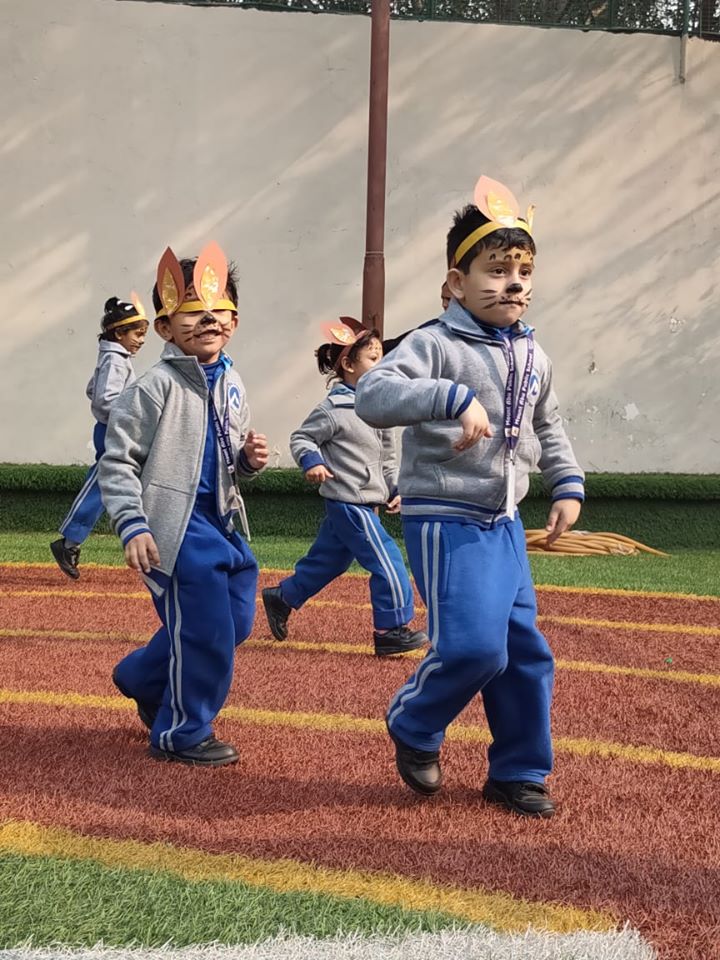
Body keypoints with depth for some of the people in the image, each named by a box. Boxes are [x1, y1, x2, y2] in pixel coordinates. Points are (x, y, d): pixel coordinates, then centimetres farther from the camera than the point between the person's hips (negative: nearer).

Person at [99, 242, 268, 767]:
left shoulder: (232, 383, 11)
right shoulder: (156, 387, -12)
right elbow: (117, 461, -12)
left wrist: (250, 459, 1)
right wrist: (133, 526, -21)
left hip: (224, 522, 8)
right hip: (177, 526, -8)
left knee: (236, 622, 15)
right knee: (206, 634, -4)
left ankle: (143, 679, 37)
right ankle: (181, 734, 17)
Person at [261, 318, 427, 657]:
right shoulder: (334, 409, -14)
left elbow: (387, 457, 19)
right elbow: (301, 438, -9)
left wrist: (395, 489, 13)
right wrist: (311, 462, -26)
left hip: (364, 504, 9)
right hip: (350, 504, -9)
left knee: (326, 561, 19)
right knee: (387, 563, -9)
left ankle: (281, 598, 36)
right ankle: (391, 630, 0)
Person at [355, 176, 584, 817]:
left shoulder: (532, 357, 9)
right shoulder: (436, 346, -14)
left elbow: (547, 427, 26)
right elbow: (372, 396, -30)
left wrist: (569, 486, 15)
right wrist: (455, 398, -41)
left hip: (504, 524, 8)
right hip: (446, 521, -8)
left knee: (526, 651, 10)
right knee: (473, 645, -17)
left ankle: (519, 773, 26)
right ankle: (413, 727, 13)